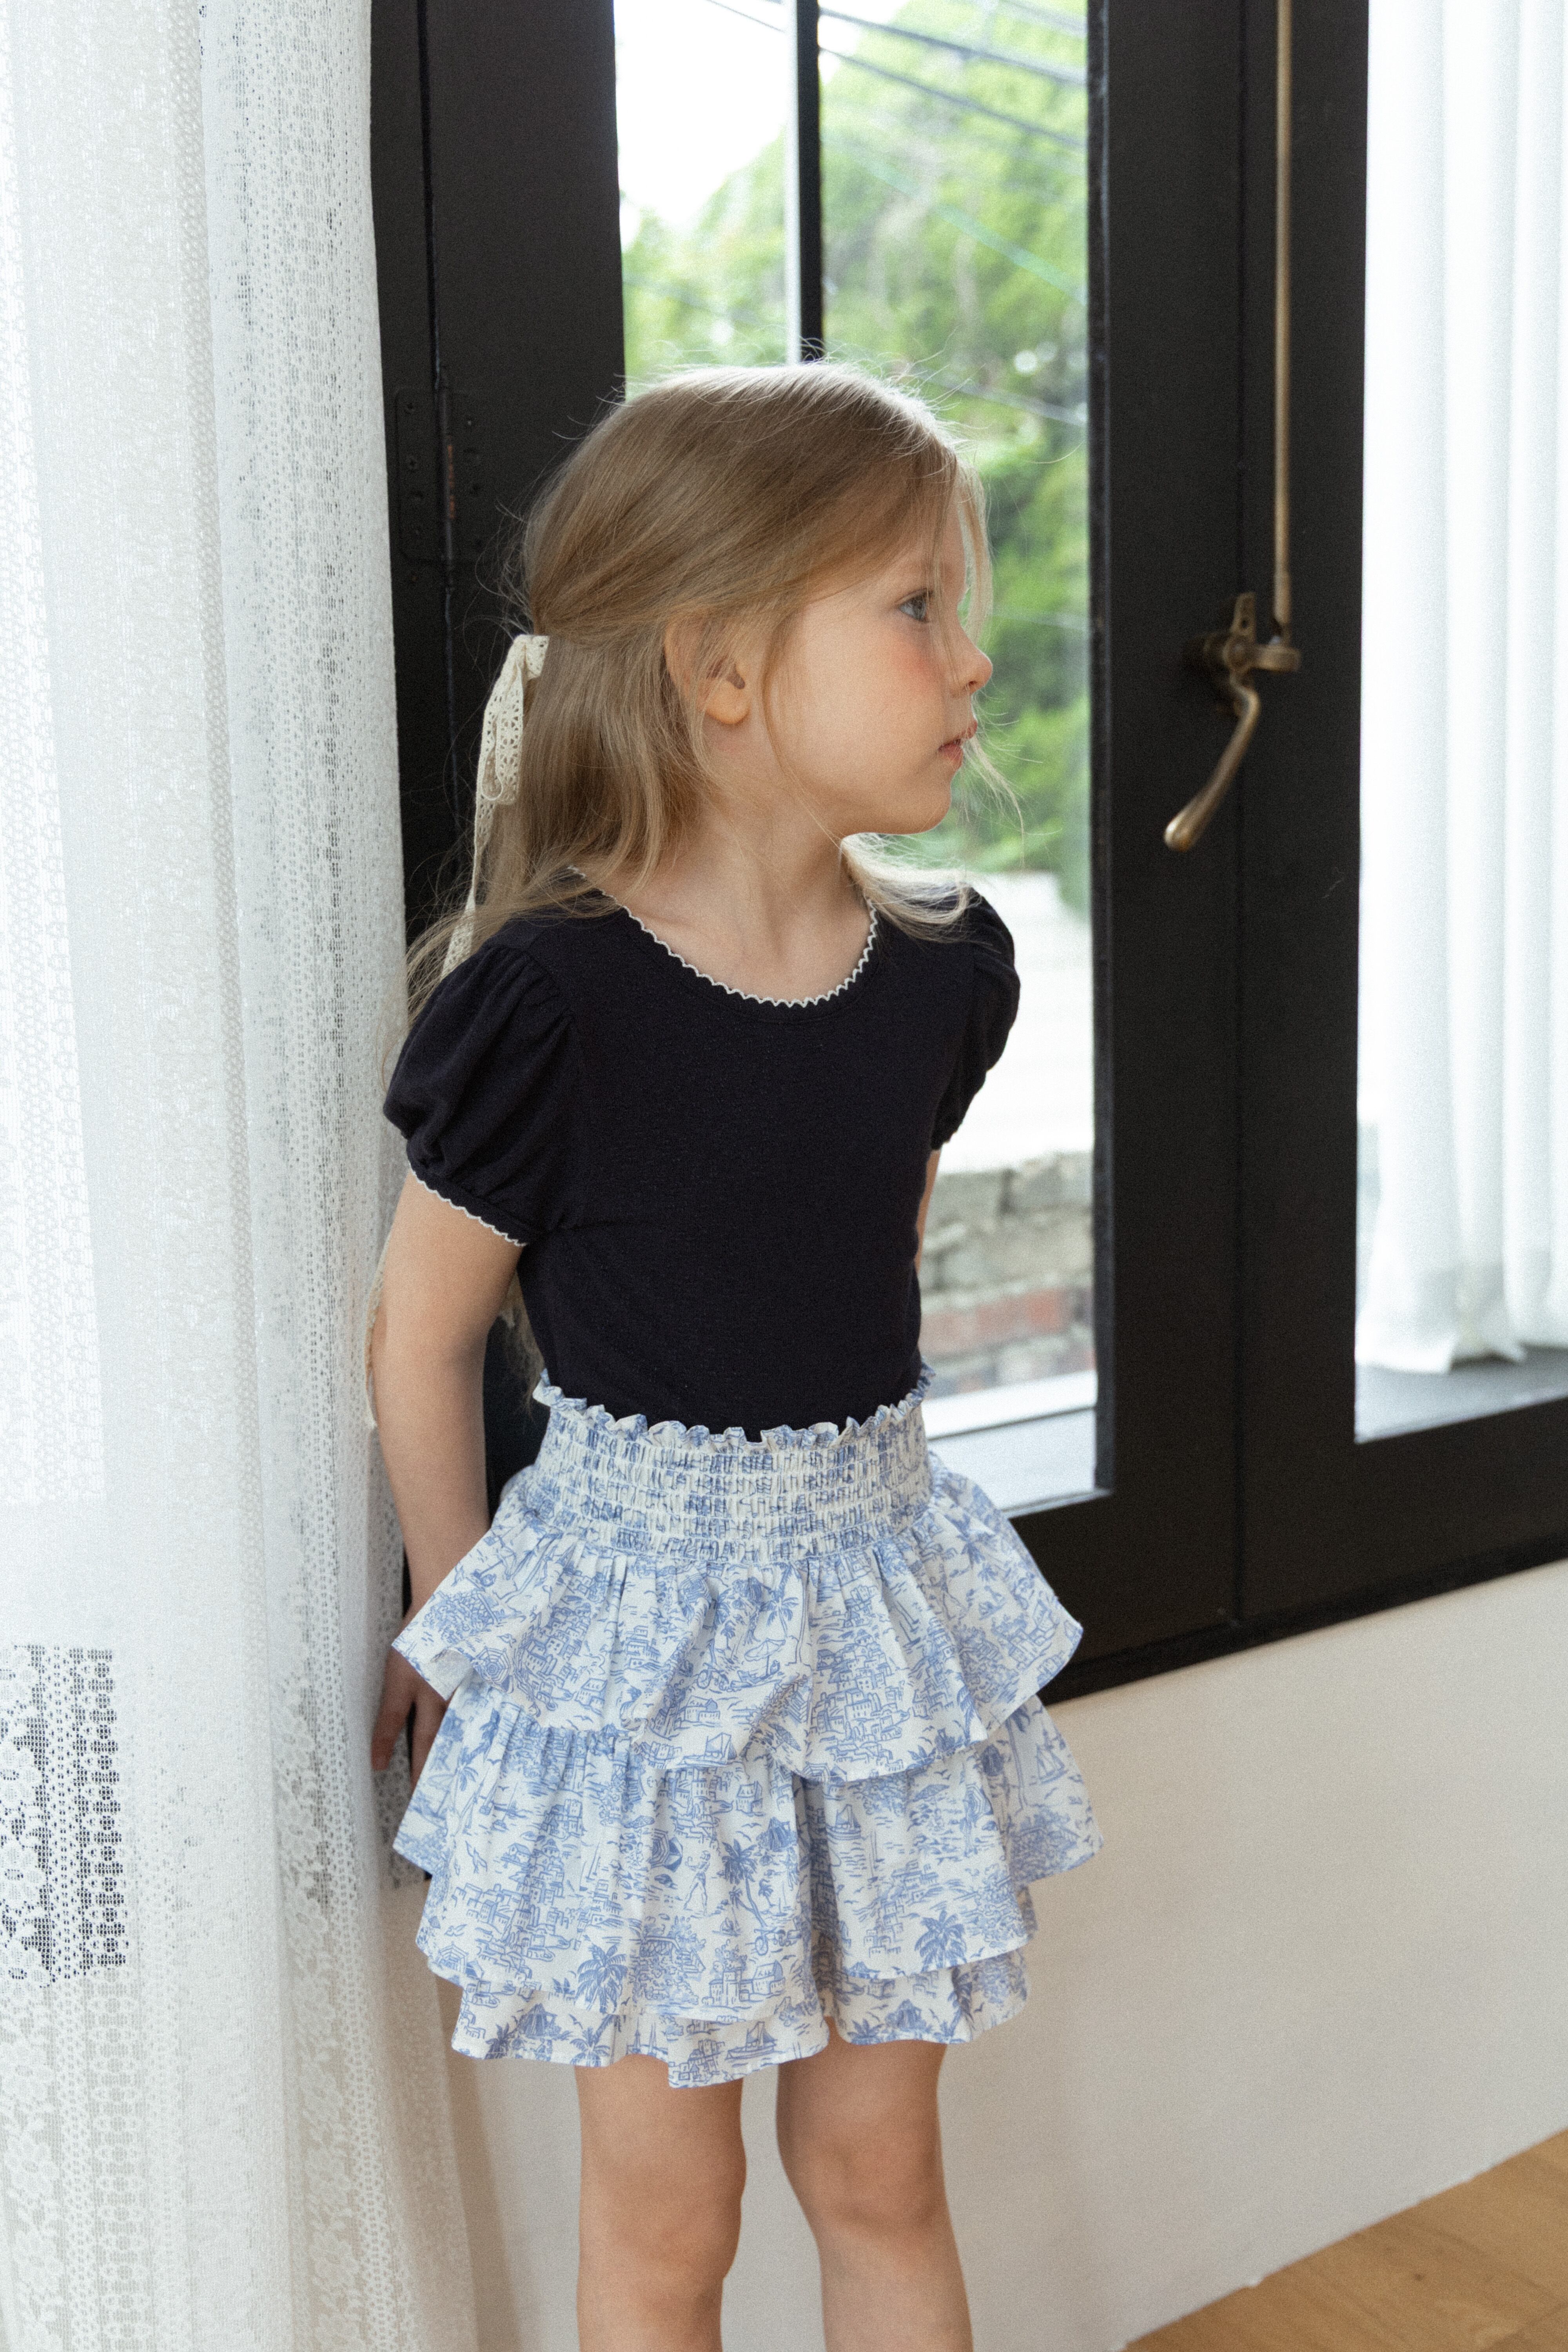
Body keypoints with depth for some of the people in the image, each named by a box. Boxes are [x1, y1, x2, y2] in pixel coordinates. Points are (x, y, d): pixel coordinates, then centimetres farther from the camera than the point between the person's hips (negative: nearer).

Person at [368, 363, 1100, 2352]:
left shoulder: (946, 967, -4)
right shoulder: (553, 1002, -20)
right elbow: (422, 1331, -8)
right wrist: (461, 1619, 2)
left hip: (871, 1578, 4)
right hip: (637, 1610, -4)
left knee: (877, 2172, 19)